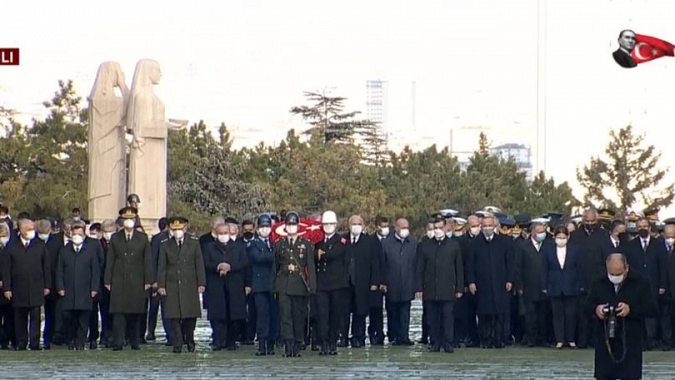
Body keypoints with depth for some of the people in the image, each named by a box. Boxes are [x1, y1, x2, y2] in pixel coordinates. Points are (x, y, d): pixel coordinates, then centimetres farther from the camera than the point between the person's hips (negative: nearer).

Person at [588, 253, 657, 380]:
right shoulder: (598, 284, 6)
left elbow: (653, 309, -6)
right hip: (605, 342, 3)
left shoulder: (641, 283, -3)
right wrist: (595, 309, -14)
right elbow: (587, 306, 11)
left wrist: (631, 309, -22)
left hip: (630, 343, -3)